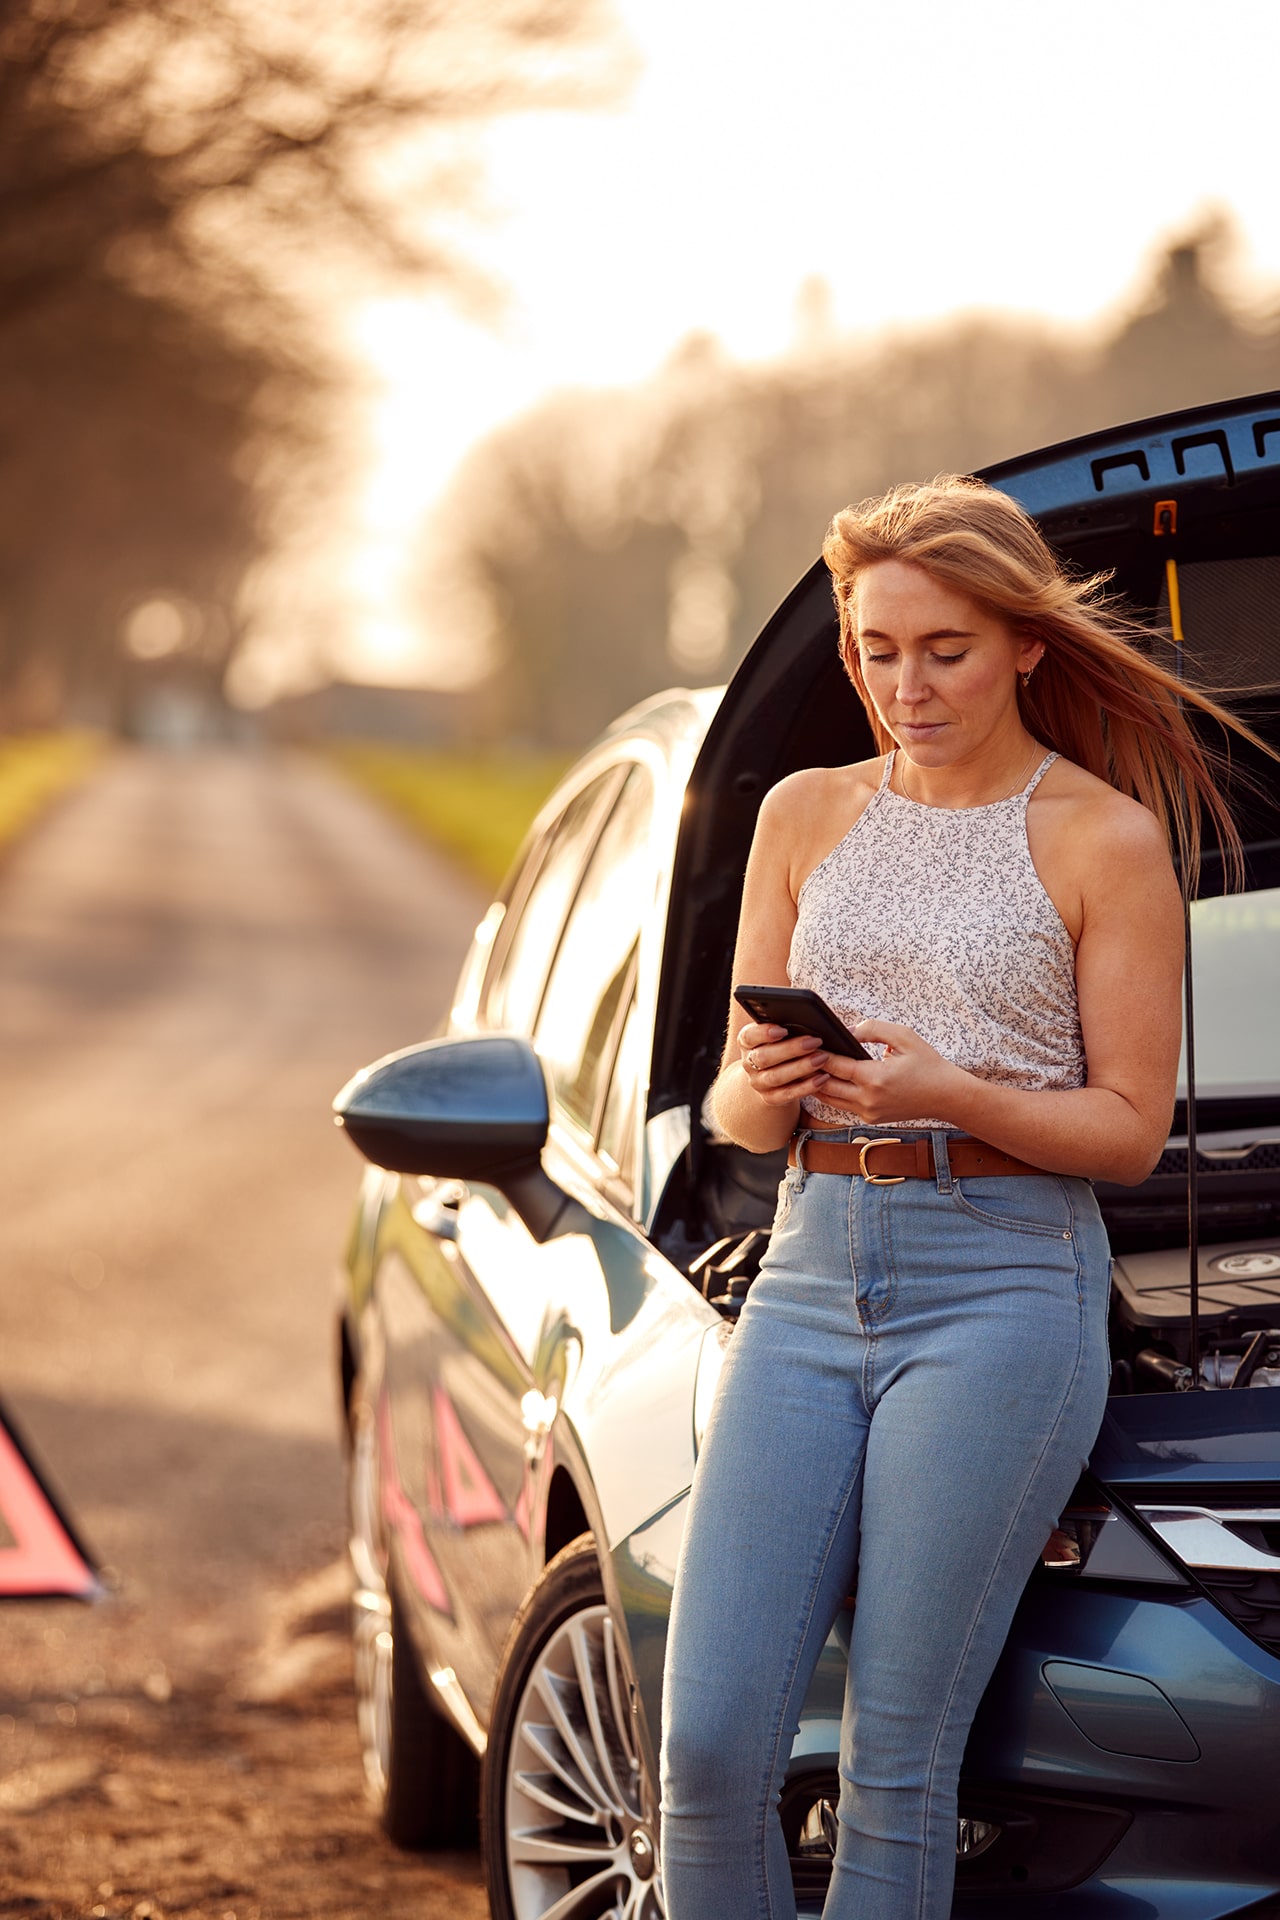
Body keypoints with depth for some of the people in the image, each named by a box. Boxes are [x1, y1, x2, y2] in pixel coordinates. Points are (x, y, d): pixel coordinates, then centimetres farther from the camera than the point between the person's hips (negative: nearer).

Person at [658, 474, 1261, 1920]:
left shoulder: (1106, 840, 1)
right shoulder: (807, 815, 14)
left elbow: (1128, 1130, 0)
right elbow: (736, 1110, 14)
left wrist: (953, 1095, -17)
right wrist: (764, 1087, -10)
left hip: (1005, 1285, -4)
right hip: (811, 1274, 4)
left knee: (896, 1762, -5)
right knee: (708, 1748, -6)